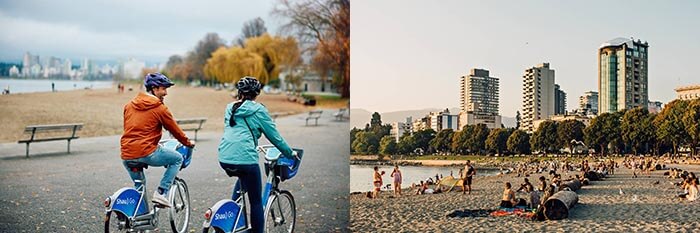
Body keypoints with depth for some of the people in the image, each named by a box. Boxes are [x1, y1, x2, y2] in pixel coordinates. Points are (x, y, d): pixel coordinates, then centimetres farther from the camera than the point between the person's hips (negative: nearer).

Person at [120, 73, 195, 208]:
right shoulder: (159, 108, -3)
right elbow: (175, 130, 6)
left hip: (126, 156, 7)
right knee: (177, 158, 14)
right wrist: (188, 143, 22)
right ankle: (161, 193, 5)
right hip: (146, 153, -7)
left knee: (139, 187, 28)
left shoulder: (129, 105, 14)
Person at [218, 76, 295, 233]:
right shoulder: (259, 110, 2)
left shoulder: (230, 108, 17)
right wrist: (290, 153, 21)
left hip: (224, 159, 6)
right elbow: (274, 136, 6)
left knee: (243, 178, 36)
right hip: (246, 159, -6)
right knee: (256, 202, 7)